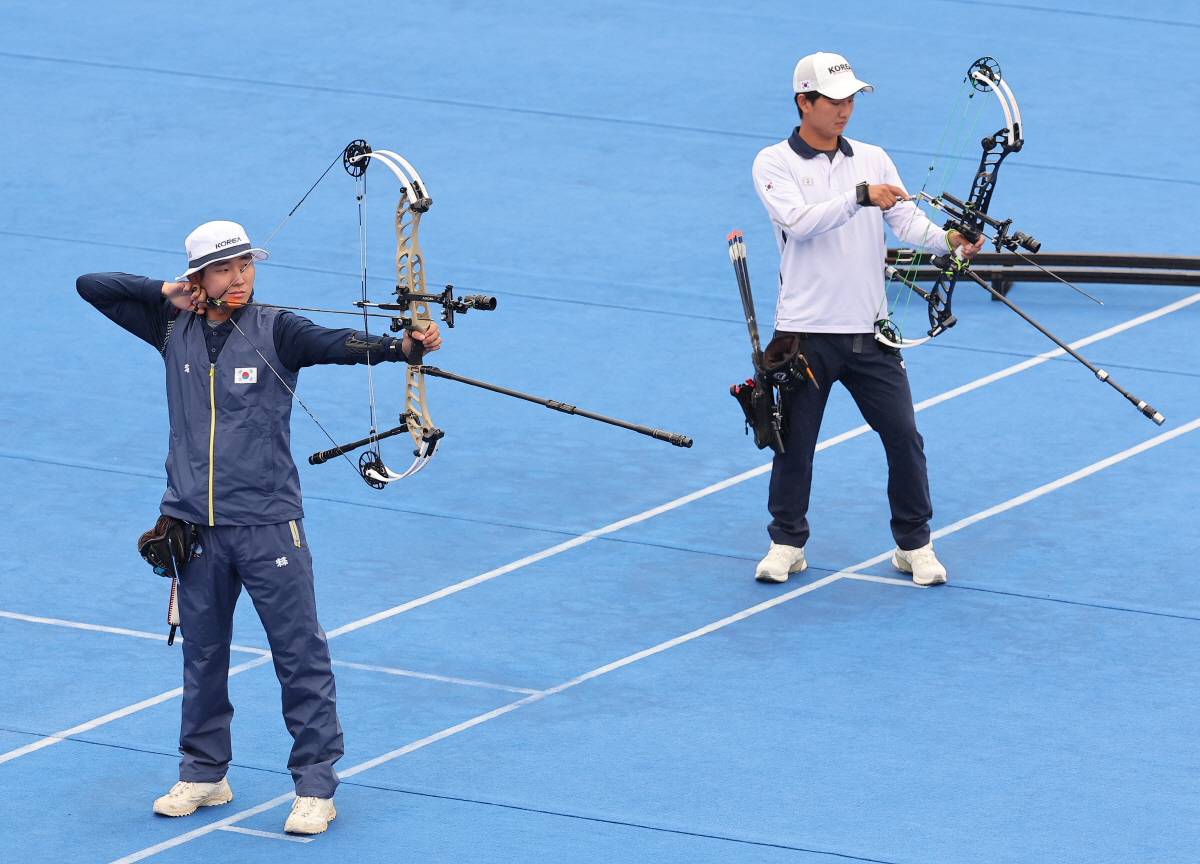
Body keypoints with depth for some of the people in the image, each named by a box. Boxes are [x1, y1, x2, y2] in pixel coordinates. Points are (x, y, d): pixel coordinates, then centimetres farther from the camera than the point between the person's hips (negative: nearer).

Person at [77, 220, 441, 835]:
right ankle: (203, 775, 27)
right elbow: (91, 287, 8)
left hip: (267, 524, -3)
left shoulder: (275, 331, -5)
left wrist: (400, 345, -41)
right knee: (202, 651, 14)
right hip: (196, 528, 3)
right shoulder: (175, 327, 5)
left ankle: (315, 788, 2)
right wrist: (166, 293, -3)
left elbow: (337, 344, -23)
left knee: (300, 655, -3)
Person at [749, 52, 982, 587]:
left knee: (903, 435, -1)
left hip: (869, 332, 3)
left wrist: (947, 241, -21)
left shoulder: (872, 159, 9)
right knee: (795, 441, 5)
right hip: (805, 334, -3)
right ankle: (787, 543, 23)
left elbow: (906, 220, -1)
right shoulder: (774, 164, -3)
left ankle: (914, 544, 13)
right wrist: (860, 197, -30)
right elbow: (799, 222, -20)